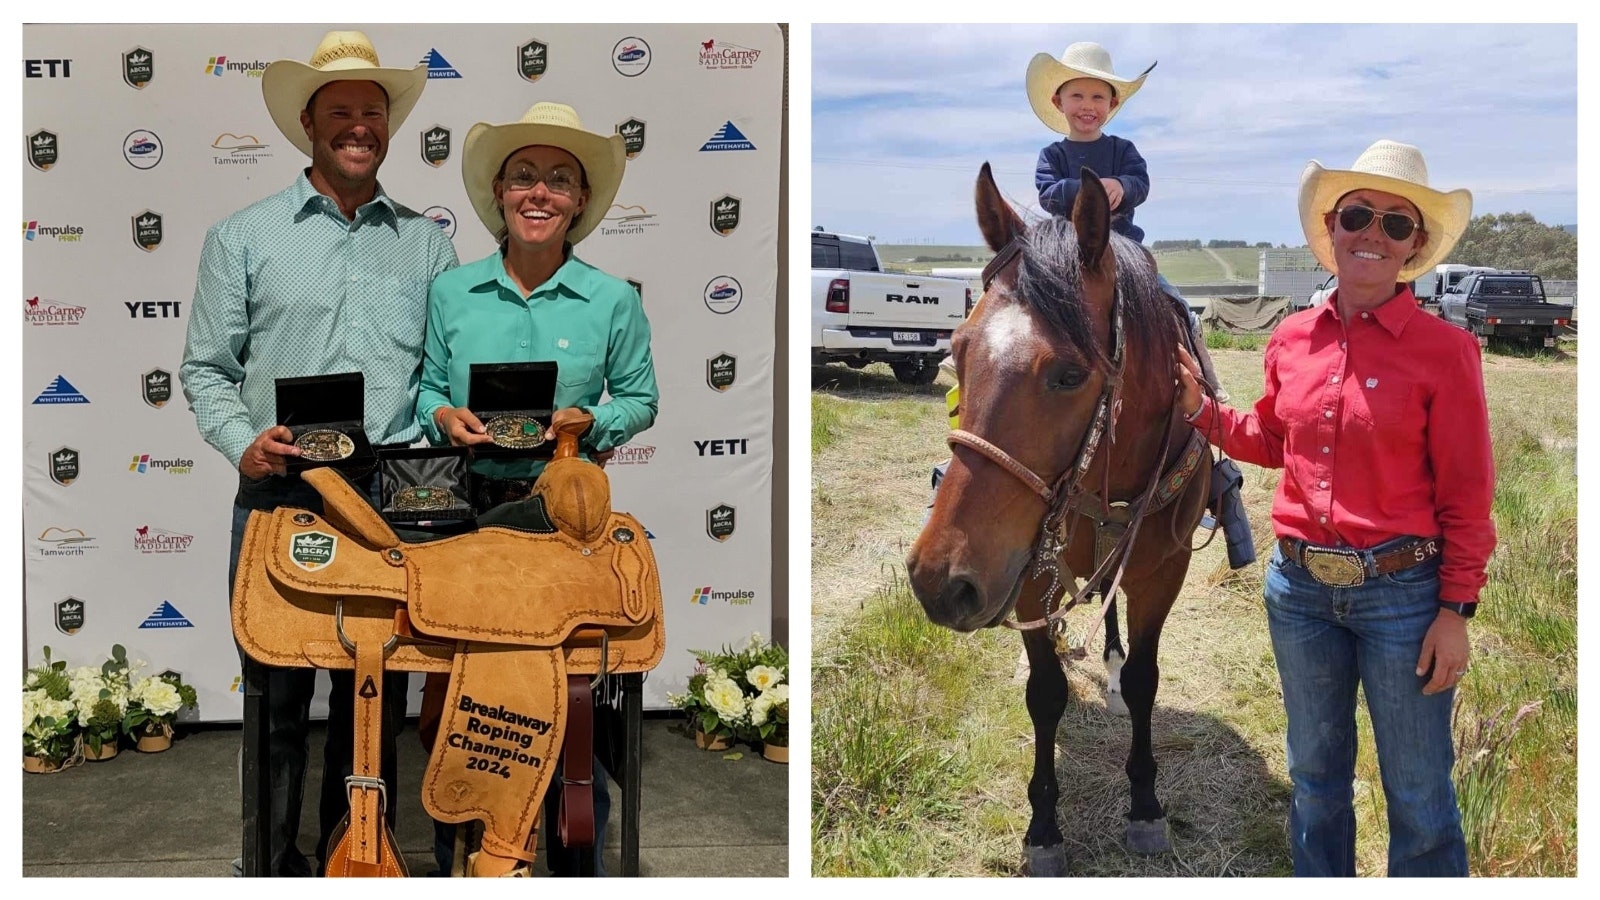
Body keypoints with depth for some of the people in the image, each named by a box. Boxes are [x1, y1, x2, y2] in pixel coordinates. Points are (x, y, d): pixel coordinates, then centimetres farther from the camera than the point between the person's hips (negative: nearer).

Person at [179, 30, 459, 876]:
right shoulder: (244, 236, 7)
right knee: (276, 695, 2)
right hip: (280, 496, -2)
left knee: (377, 696, 8)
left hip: (394, 499, 2)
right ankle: (272, 859, 16)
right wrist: (243, 443, -10)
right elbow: (206, 368, 6)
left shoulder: (427, 243, 13)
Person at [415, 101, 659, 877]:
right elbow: (428, 386, 11)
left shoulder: (613, 301, -1)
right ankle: (455, 861, 24)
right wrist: (444, 416, -10)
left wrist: (591, 424, -13)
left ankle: (577, 860, 22)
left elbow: (640, 400, 6)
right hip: (471, 506, 2)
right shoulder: (450, 292, 4)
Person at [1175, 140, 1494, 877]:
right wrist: (1198, 408, 6)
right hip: (1299, 586, 4)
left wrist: (1455, 611, -10)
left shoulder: (1444, 349, -11)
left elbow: (1466, 495, -9)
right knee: (1315, 776, 20)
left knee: (1418, 796, 9)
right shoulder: (1292, 339, 2)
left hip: (1402, 591, -4)